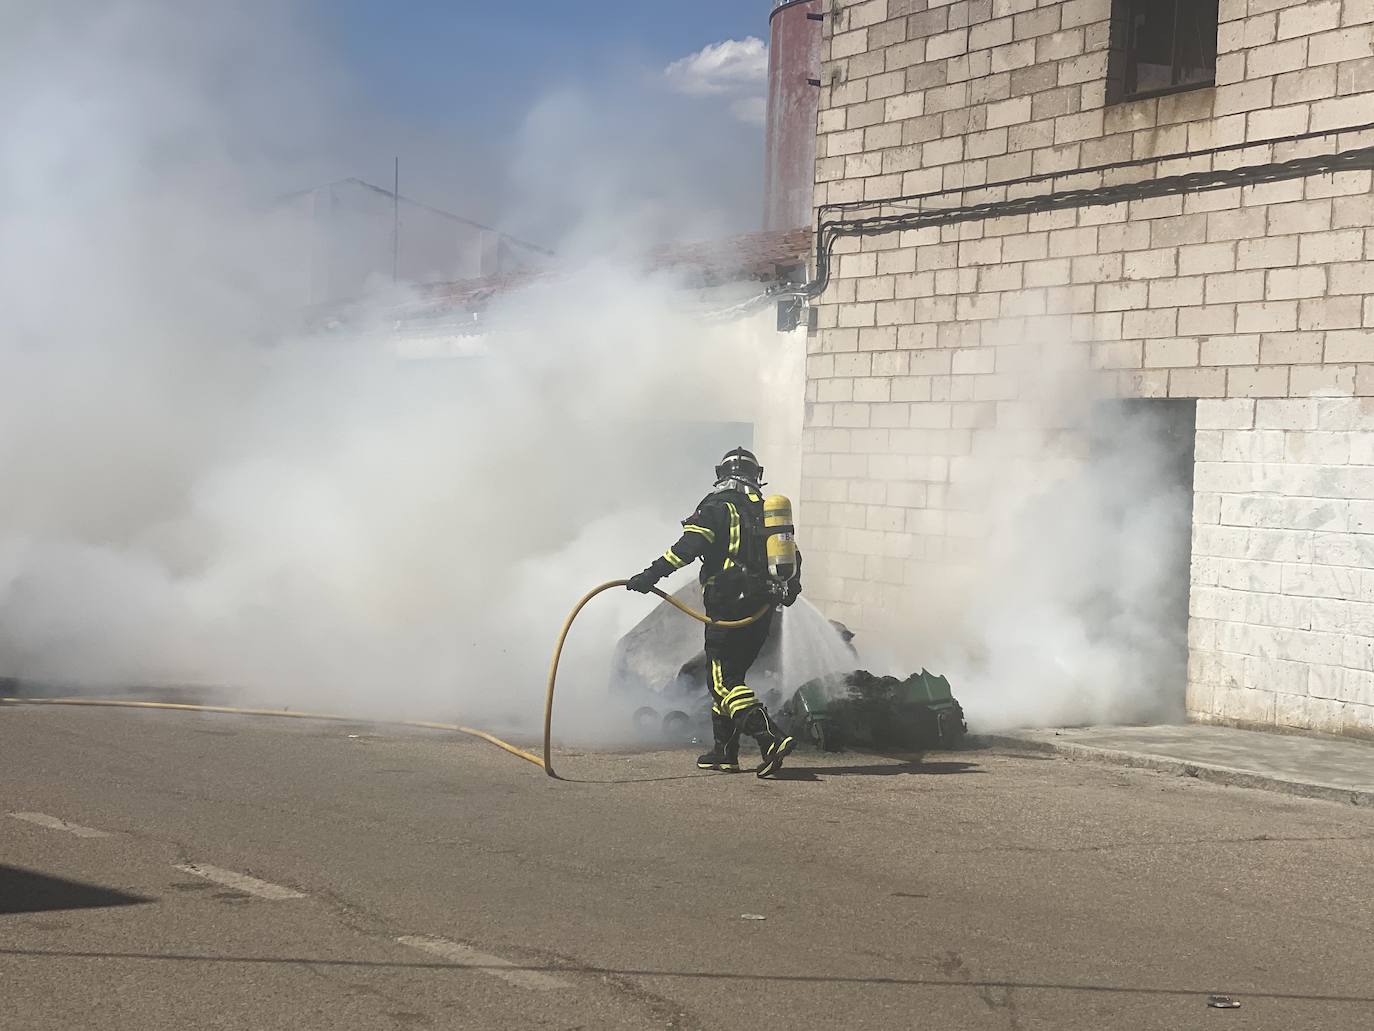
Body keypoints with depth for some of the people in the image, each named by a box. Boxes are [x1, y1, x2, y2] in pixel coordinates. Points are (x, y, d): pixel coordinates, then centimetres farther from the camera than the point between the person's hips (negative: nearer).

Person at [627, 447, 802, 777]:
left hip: (730, 610, -7)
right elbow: (792, 557, 21)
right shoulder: (766, 511, 15)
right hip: (762, 612, 7)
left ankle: (773, 740, -23)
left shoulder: (718, 507, -4)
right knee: (728, 677, 18)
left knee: (725, 684, -7)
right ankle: (725, 752, 18)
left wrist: (652, 574, -21)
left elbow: (689, 545, -19)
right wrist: (789, 589, 39)